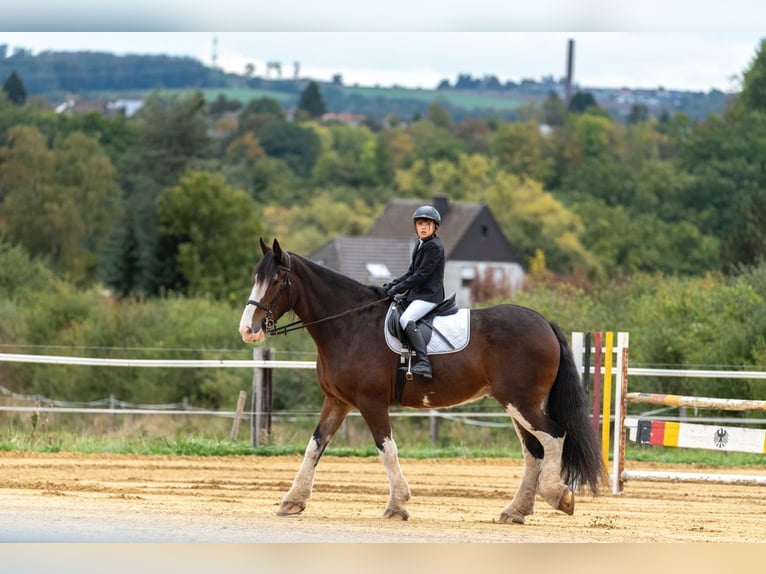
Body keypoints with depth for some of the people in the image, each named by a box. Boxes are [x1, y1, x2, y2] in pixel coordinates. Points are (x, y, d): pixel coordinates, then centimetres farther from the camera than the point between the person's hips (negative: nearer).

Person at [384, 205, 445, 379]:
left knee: (406, 319, -32)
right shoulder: (420, 245, 17)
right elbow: (411, 273, 20)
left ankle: (424, 363, -40)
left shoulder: (434, 247, -13)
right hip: (417, 294, 11)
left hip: (429, 295, -11)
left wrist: (398, 288, -16)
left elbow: (421, 275, -18)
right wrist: (393, 284, 5)